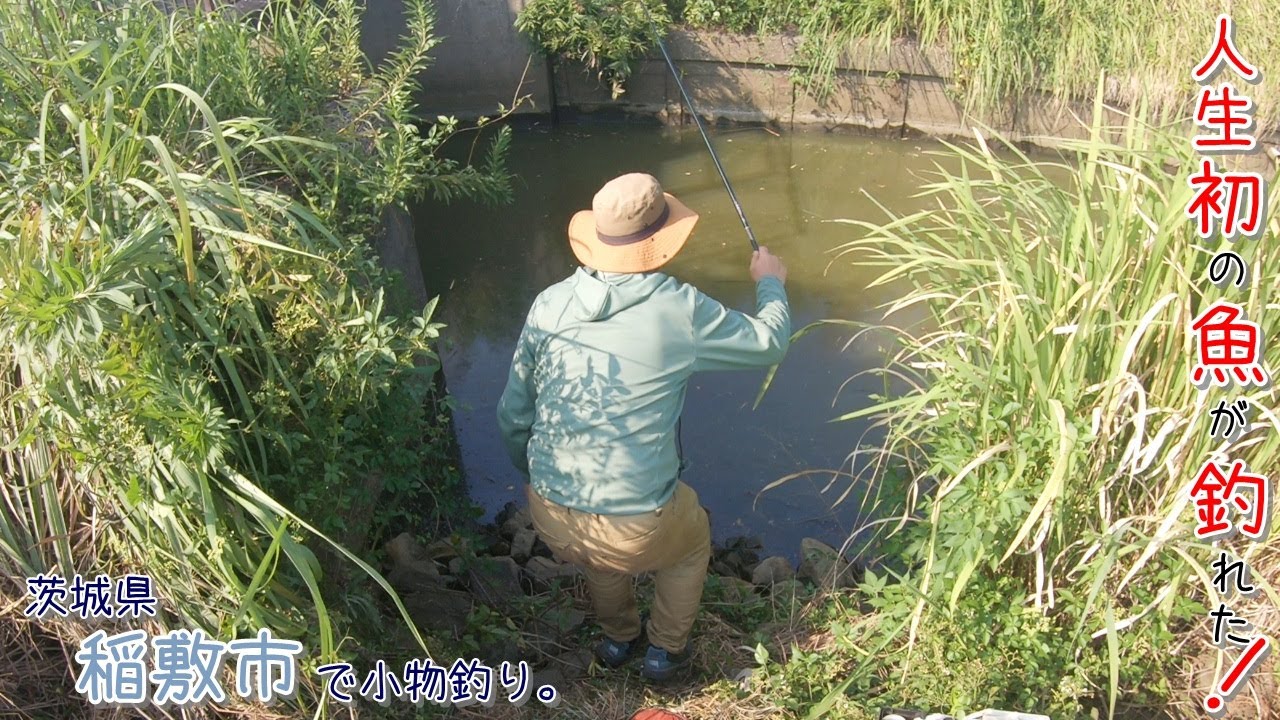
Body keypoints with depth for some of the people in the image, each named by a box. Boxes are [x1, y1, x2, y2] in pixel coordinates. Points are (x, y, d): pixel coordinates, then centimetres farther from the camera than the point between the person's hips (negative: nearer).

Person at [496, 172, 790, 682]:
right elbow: (769, 345, 5)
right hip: (635, 531, -3)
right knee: (693, 538, 32)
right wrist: (770, 284, 26)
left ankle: (618, 639, 53)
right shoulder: (681, 310, -12)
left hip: (549, 519, 4)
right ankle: (665, 651, 43)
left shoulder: (549, 304, -2)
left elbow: (513, 416, 6)